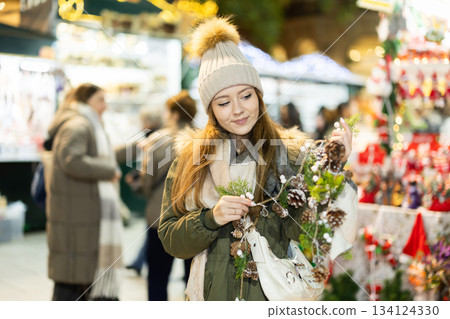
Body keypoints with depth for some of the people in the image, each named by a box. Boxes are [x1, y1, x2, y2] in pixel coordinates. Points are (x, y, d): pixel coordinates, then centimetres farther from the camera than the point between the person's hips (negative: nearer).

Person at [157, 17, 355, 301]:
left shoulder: (288, 153, -5)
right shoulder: (190, 157, -2)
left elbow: (298, 229, -16)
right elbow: (170, 240, -2)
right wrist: (211, 219, -19)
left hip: (271, 293, -1)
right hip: (212, 293, 1)